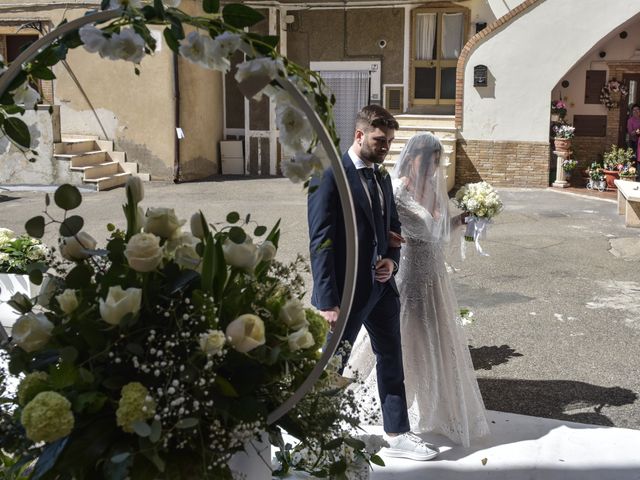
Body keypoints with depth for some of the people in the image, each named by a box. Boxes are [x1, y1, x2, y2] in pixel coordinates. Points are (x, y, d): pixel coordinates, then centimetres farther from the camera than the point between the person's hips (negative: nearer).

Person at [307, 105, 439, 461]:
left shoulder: (382, 178, 10)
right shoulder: (330, 179, -14)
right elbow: (320, 245, -17)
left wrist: (392, 260, -2)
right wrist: (328, 303, -19)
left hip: (382, 286, 8)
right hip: (346, 291, -7)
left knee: (391, 360, 14)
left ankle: (397, 435, 28)